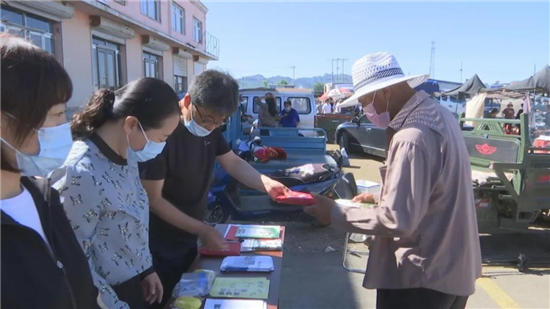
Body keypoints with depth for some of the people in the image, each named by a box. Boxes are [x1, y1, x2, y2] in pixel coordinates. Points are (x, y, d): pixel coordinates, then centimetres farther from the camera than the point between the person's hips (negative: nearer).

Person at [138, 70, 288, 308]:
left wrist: (266, 183, -16)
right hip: (162, 246, -7)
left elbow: (232, 162, 2)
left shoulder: (209, 127, -4)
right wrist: (202, 229, -24)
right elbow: (153, 200, -25)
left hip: (189, 238, 7)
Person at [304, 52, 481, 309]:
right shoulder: (435, 113, 5)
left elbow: (398, 220, -26)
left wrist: (335, 214, -17)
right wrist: (381, 198, 10)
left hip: (423, 275, -9)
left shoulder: (412, 138, -27)